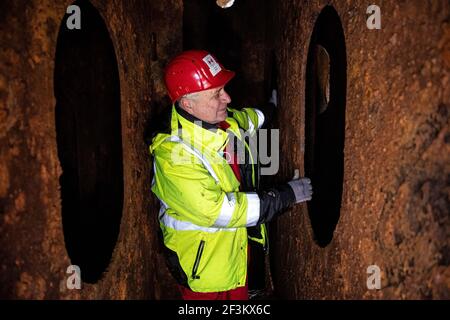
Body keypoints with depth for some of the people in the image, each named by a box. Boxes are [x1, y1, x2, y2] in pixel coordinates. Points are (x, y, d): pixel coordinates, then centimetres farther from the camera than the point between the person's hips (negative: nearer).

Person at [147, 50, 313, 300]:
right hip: (205, 266, -7)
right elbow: (220, 210, -32)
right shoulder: (172, 154, -31)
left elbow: (245, 119, 20)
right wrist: (287, 195, -25)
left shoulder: (225, 121, -7)